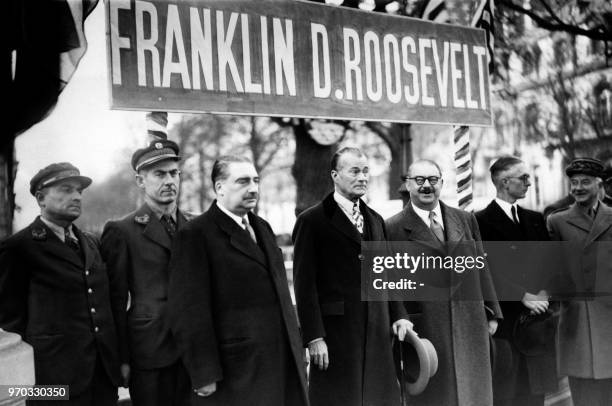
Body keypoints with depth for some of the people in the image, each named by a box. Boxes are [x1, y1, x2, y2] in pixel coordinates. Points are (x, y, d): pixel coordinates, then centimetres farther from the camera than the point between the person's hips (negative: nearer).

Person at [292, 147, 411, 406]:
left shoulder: (375, 220, 16)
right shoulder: (312, 221, -4)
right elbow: (304, 284, -8)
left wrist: (397, 315, 7)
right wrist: (314, 337, -14)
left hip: (377, 334, 6)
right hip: (335, 333, -5)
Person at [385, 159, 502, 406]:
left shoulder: (466, 220, 11)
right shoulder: (393, 228, -4)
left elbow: (481, 269, 14)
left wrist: (491, 312, 11)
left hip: (471, 329, 4)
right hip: (425, 332, -4)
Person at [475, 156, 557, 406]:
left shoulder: (535, 219, 15)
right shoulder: (482, 221, -7)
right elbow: (489, 271, -13)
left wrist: (543, 294, -7)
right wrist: (524, 297, -16)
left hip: (537, 318, 6)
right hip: (504, 319, -6)